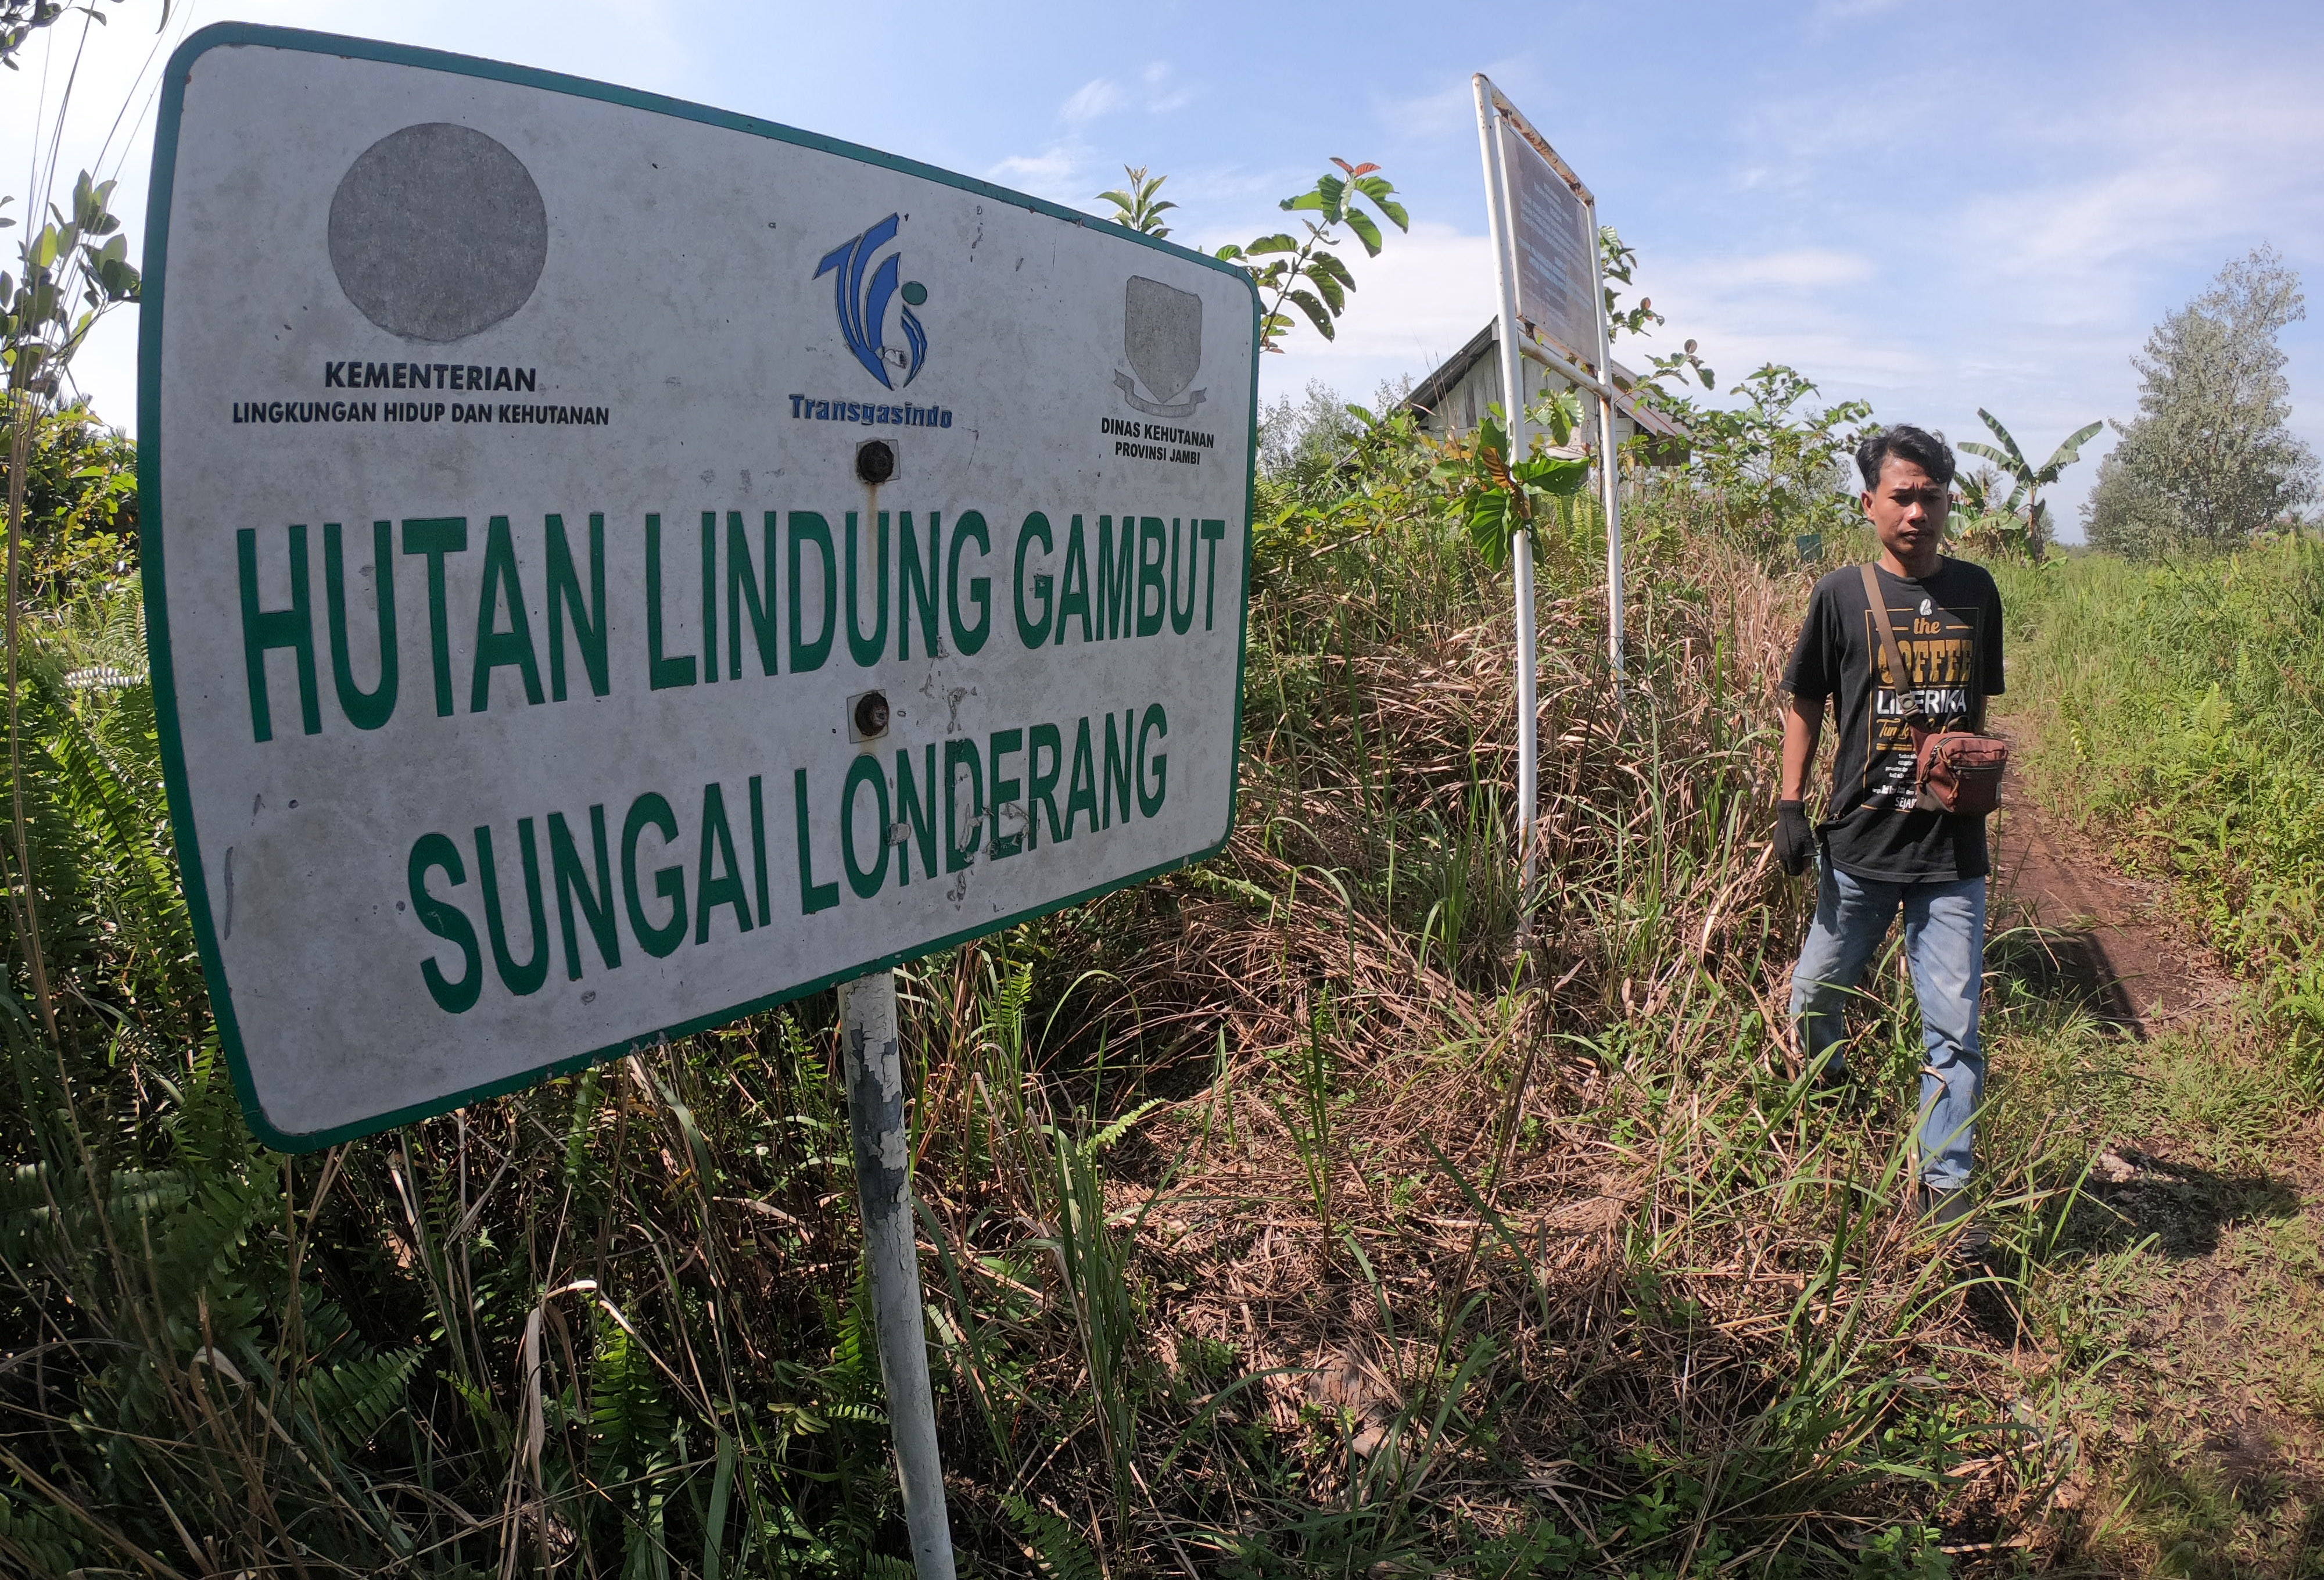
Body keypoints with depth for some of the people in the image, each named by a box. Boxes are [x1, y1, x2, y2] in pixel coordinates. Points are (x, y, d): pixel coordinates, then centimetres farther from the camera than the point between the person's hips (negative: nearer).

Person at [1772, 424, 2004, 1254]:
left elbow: (1975, 704, 17)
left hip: (1953, 851, 1)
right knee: (1814, 997, 13)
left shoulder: (1975, 590, 6)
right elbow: (1803, 704, 5)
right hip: (1858, 847, -1)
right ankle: (1828, 1097, 44)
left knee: (1954, 1026, 2)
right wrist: (1790, 804, -2)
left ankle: (1947, 1182, 15)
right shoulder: (1842, 594, -2)